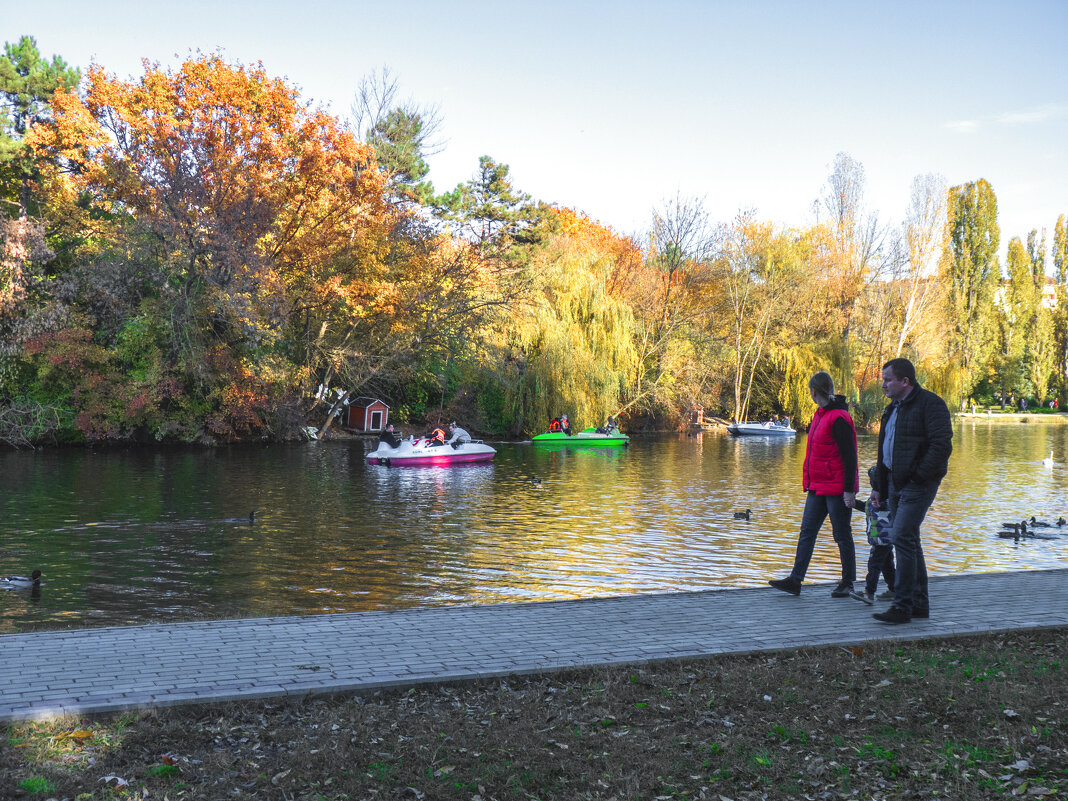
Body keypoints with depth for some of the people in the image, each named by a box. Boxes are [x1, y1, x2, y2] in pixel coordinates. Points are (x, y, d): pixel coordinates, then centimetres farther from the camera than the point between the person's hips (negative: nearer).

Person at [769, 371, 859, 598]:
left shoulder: (838, 418, -16)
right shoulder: (820, 415, 13)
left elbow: (849, 456, -17)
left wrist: (849, 489, -18)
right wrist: (809, 483, 20)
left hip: (836, 489, -9)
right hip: (817, 488, 9)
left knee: (842, 535, 3)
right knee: (807, 532, 5)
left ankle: (848, 583, 15)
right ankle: (795, 580, 6)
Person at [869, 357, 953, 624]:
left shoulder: (930, 404, -10)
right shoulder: (892, 409, 18)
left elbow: (942, 445, -18)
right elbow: (884, 450, 23)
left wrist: (919, 475, -18)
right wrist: (878, 487, 20)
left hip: (917, 484, -9)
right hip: (895, 482, 9)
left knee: (902, 537, -14)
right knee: (908, 541, 11)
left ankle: (902, 606, -10)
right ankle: (920, 603, 19)